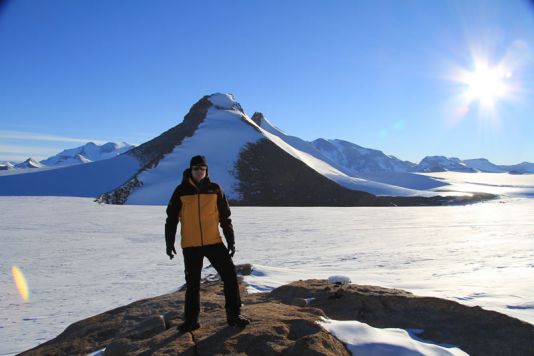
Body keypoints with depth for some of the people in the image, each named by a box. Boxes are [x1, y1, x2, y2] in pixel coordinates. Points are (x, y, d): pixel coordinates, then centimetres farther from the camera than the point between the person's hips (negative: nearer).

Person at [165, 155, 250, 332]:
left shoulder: (215, 190, 4)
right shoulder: (181, 191, 2)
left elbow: (225, 218, 8)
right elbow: (171, 219, 5)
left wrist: (231, 241, 5)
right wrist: (169, 243, 0)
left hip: (214, 242, 1)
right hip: (190, 246, -1)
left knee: (230, 275, -3)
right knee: (192, 283, 8)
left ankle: (234, 315, 11)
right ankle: (191, 320, 22)